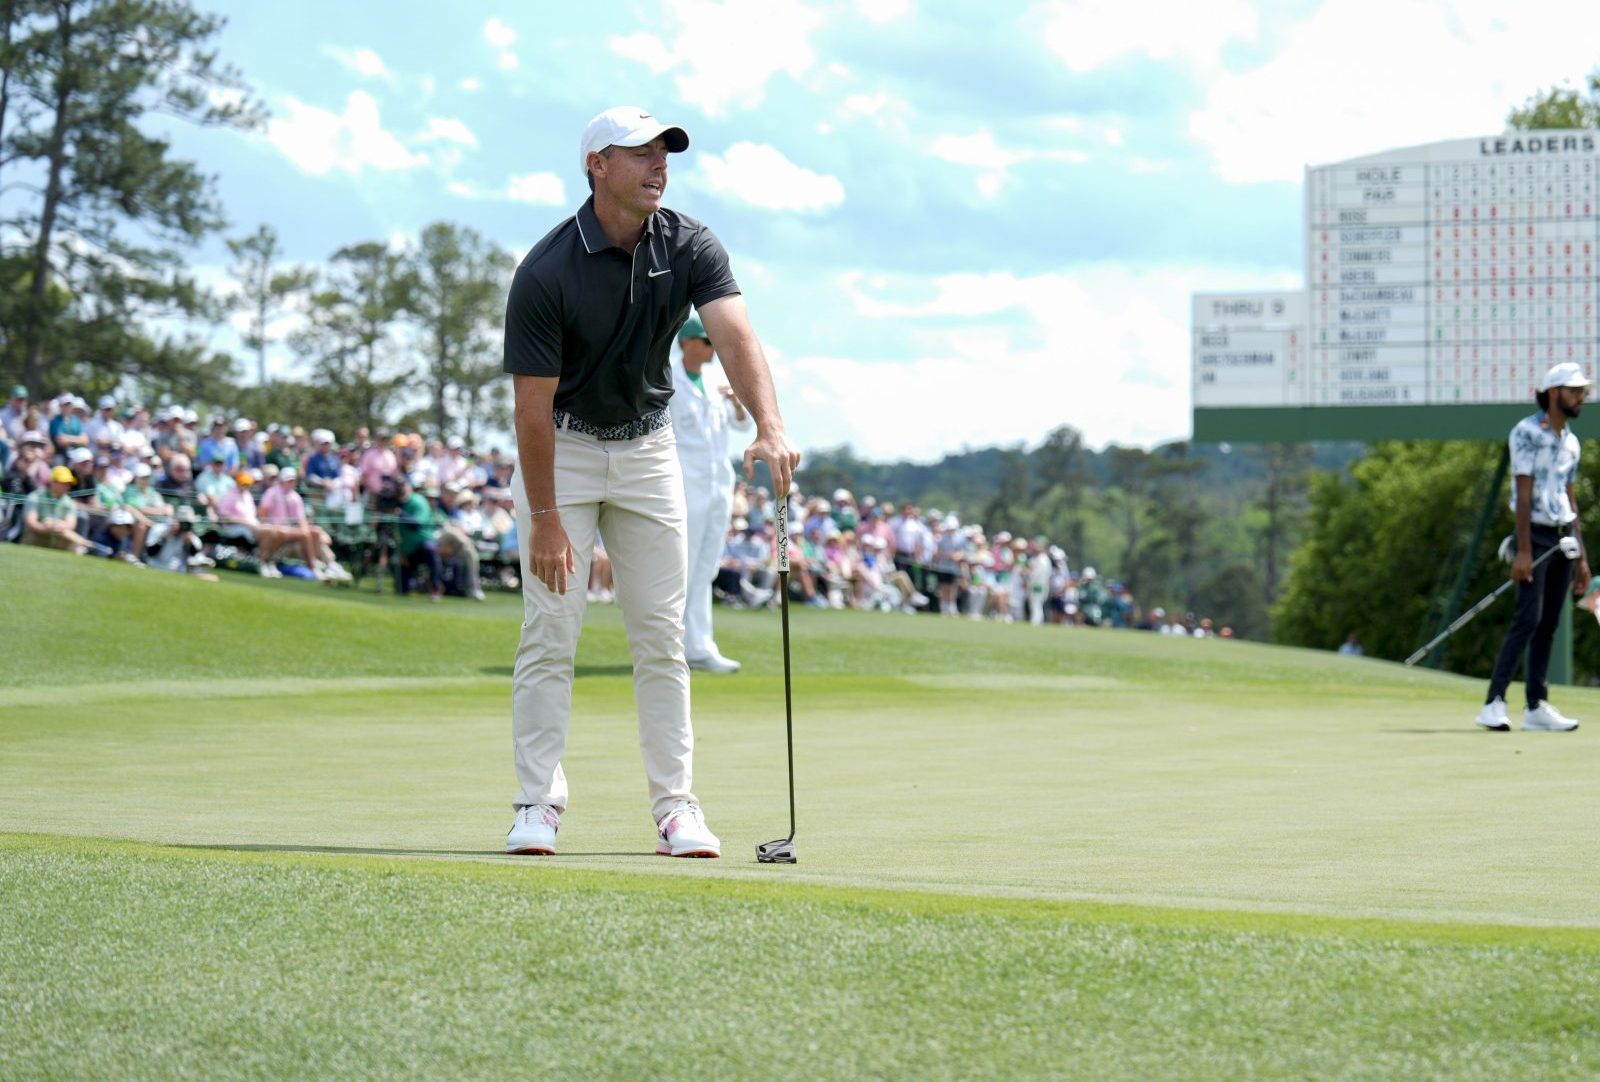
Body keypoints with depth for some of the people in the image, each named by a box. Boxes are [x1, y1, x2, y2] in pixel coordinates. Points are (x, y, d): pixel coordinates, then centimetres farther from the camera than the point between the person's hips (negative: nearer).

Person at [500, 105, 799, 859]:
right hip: (562, 448, -3)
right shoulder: (547, 272, -21)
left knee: (662, 635, 2)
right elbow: (533, 404, -18)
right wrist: (545, 520, -19)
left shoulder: (688, 247, -11)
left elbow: (733, 335, -27)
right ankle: (538, 805, 0)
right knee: (550, 631, -6)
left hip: (647, 446, 3)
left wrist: (769, 424, -45)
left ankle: (676, 806, 4)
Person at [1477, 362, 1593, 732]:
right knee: (1528, 619, -17)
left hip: (1563, 538, 7)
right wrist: (1523, 551, -20)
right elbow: (1524, 493, -14)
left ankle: (1536, 707, 7)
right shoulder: (1527, 432, -8)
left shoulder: (1570, 442, 15)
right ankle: (1494, 702, -20)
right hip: (1536, 535, -7)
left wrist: (1581, 556, 16)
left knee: (1549, 625, 5)